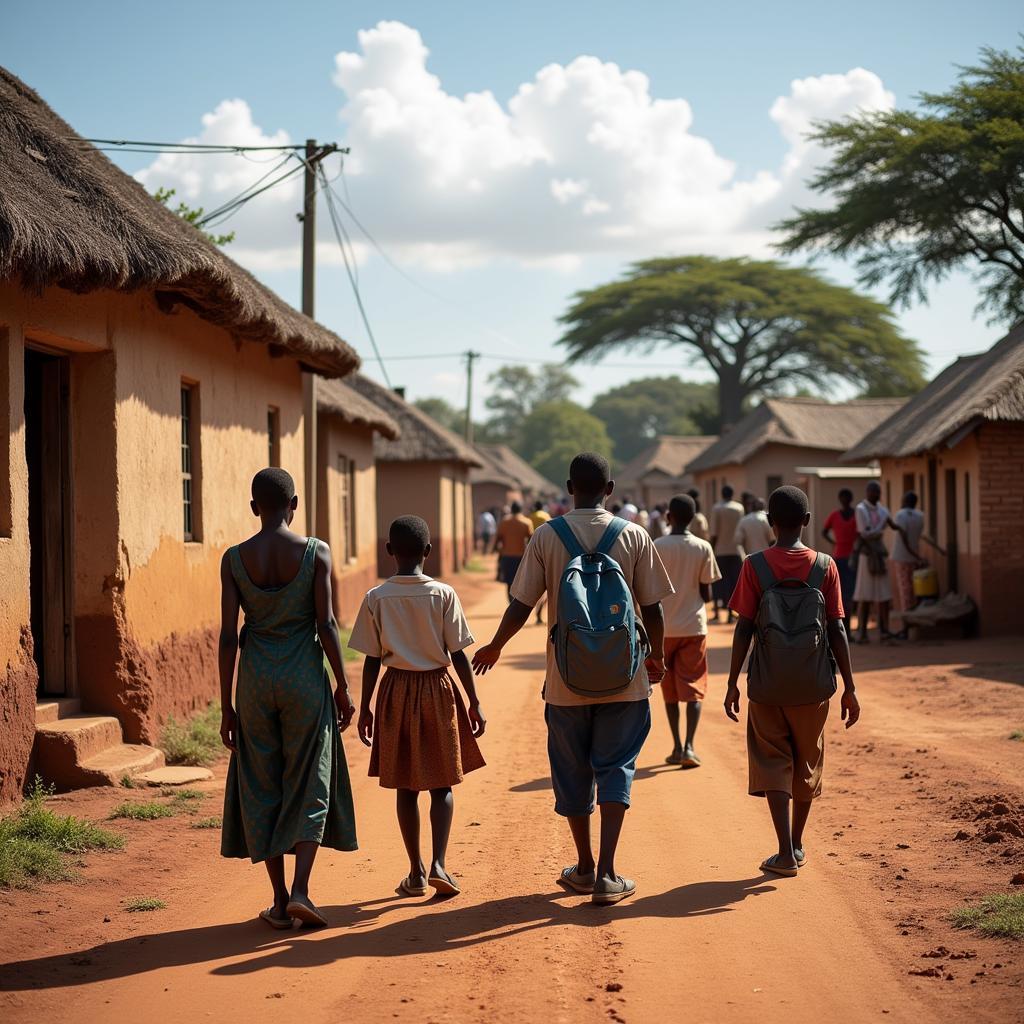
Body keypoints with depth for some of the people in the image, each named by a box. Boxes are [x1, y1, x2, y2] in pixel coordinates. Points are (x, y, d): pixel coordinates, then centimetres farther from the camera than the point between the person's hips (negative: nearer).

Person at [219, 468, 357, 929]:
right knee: (310, 783, 8)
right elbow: (326, 624, -8)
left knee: (261, 787, 11)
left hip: (255, 678, 1)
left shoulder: (234, 558, -2)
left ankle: (280, 900, 14)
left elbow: (229, 636, -2)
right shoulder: (316, 552, -6)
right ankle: (300, 890, -6)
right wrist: (343, 686, 1)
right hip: (305, 675, -1)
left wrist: (226, 704, 3)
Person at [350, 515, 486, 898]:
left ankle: (416, 873, 14)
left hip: (395, 692, 1)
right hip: (437, 689, -1)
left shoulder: (376, 598, -5)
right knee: (441, 784, 9)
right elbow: (458, 654, -6)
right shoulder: (443, 594, -8)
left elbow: (372, 661, -3)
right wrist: (474, 702, 2)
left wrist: (365, 708, 6)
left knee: (405, 787, 10)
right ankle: (438, 864, -6)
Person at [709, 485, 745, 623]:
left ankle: (717, 613, 4)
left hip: (720, 551, -2)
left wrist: (711, 549, -3)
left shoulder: (716, 508, -7)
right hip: (736, 551, 2)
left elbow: (714, 533, -9)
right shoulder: (739, 508, 3)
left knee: (718, 583, 6)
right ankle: (730, 613, 6)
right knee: (733, 583, 7)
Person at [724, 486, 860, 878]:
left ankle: (786, 853, -7)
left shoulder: (755, 566, -7)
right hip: (812, 683, 2)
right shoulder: (825, 566, -4)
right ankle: (796, 845, 29)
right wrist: (849, 687, 1)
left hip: (768, 684, -2)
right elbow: (837, 631, -5)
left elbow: (743, 629, -8)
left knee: (773, 764, 5)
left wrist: (732, 683, 0)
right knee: (807, 763, 17)